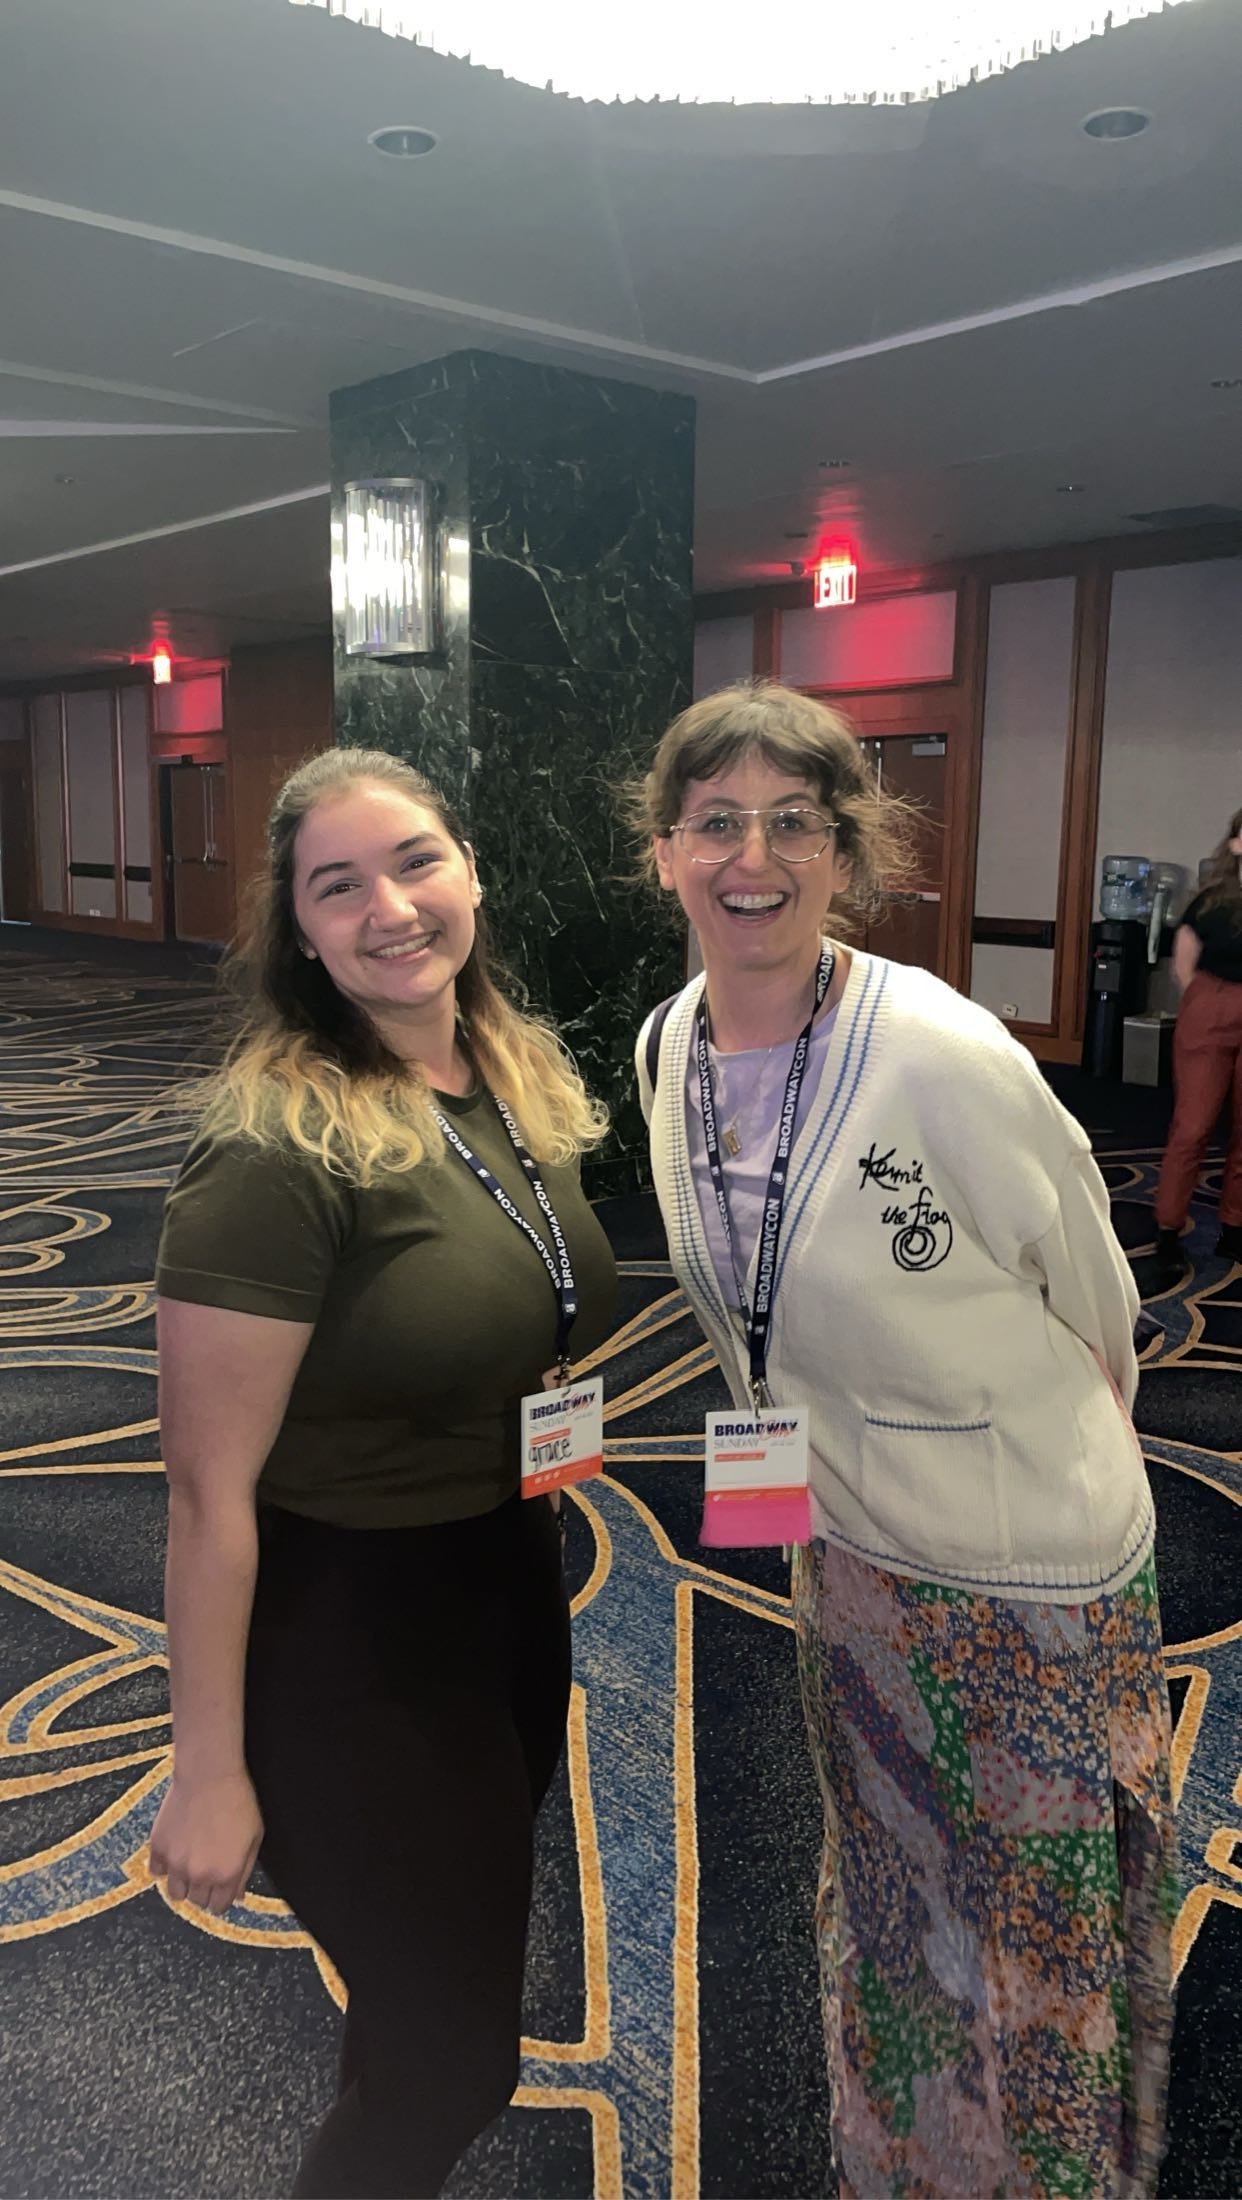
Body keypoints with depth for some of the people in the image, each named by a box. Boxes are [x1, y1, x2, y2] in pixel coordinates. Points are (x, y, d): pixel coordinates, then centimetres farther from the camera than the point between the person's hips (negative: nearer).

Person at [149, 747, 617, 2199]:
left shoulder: (528, 1079, -1)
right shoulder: (279, 1151, -25)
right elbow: (210, 1491, -21)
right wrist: (210, 1775, -15)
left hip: (515, 1590, 8)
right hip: (350, 1635, -7)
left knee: (471, 1960, 28)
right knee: (451, 2055, 11)